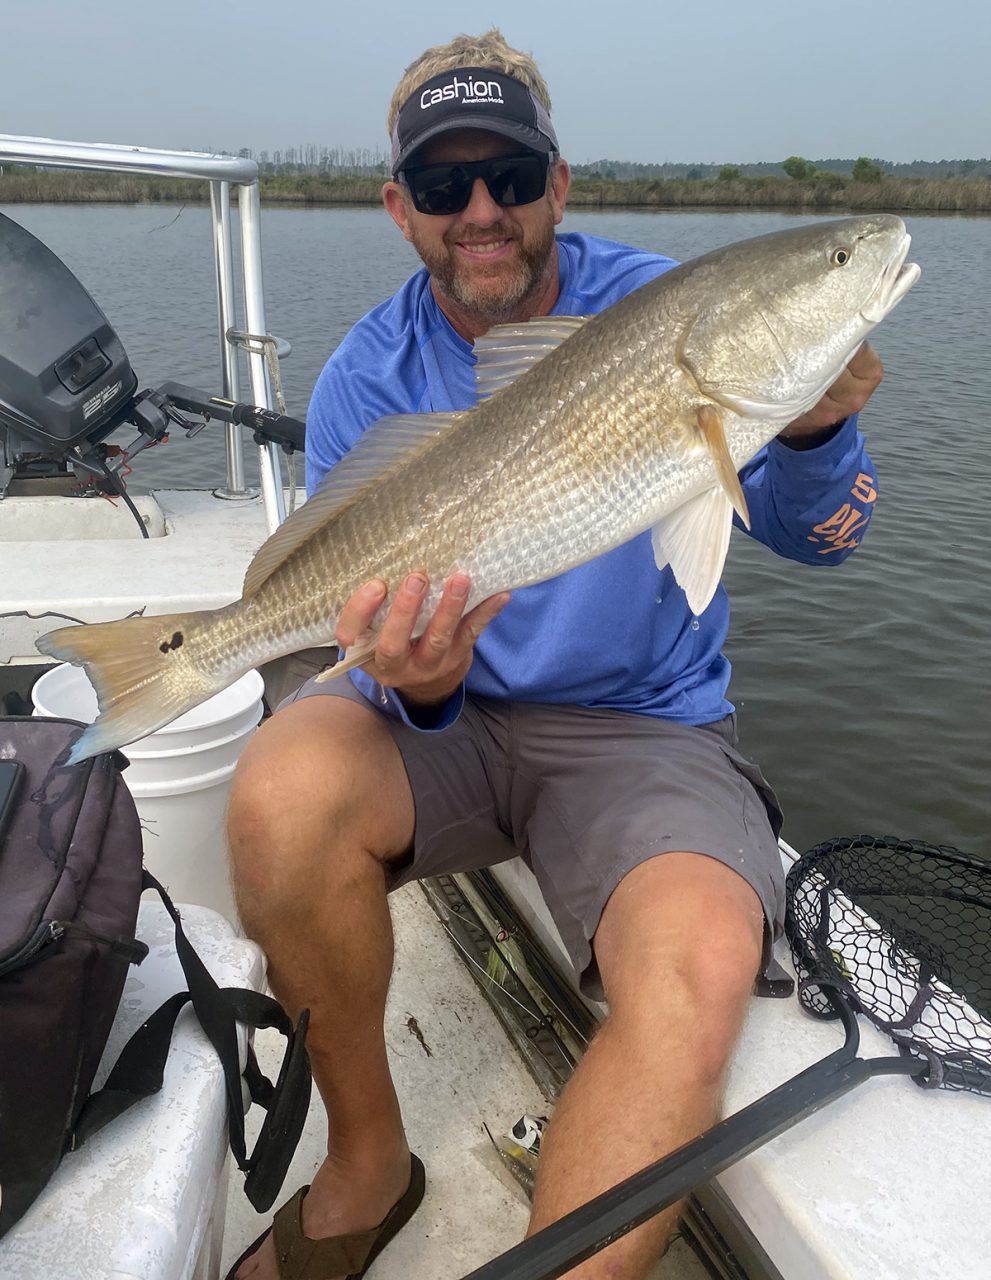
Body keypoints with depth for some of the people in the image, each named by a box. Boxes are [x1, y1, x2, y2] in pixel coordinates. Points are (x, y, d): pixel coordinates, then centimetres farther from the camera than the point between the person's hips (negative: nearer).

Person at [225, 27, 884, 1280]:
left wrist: (813, 430, -26)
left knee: (696, 967, -31)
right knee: (283, 790, -28)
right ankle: (367, 1165, -1)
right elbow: (370, 637, -3)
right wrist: (415, 684, -26)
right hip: (451, 718, 2)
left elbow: (815, 536, -4)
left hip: (644, 724, -1)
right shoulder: (369, 380, -1)